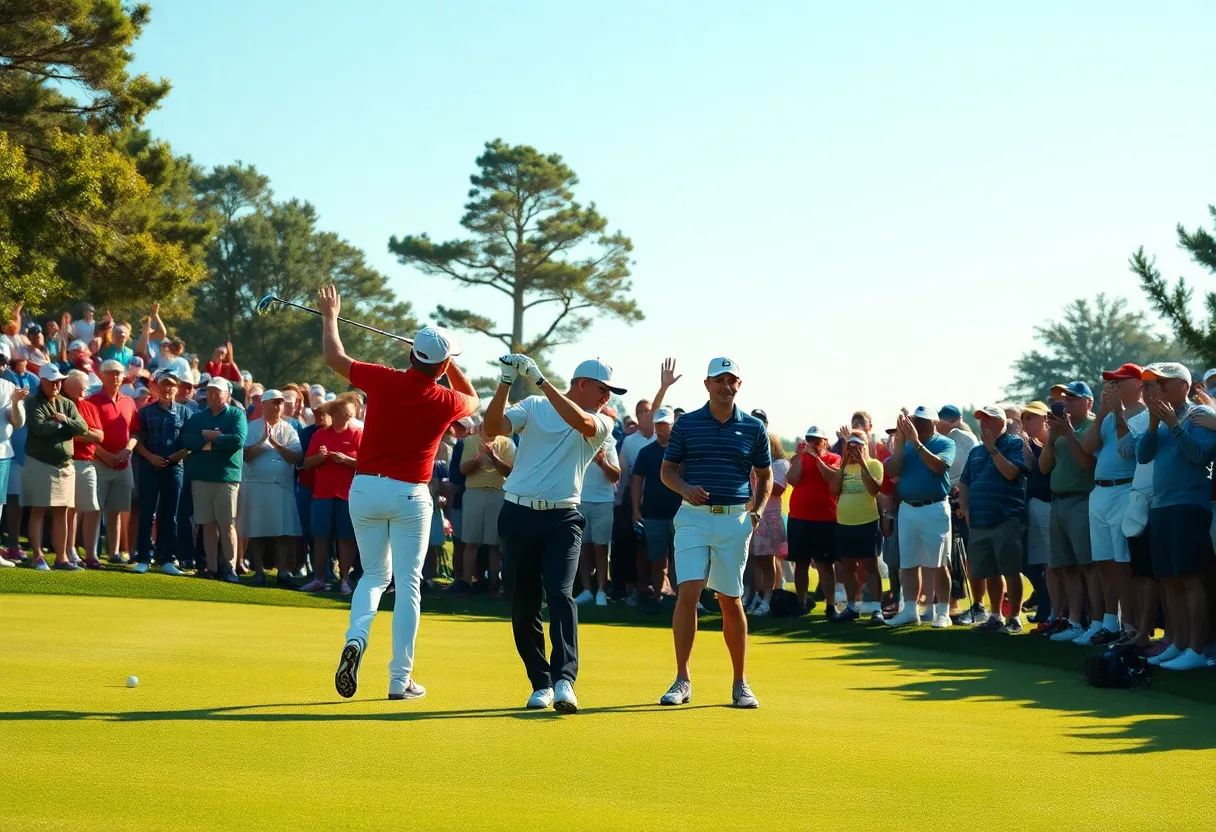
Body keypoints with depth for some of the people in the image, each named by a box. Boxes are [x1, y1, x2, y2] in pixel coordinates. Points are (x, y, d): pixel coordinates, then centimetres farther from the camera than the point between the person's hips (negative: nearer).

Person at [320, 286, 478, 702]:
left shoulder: (382, 380, -5)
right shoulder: (446, 401, -4)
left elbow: (335, 357, 11)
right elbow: (472, 399, 22)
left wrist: (329, 315, 25)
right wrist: (449, 364, 21)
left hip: (365, 488, 2)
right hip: (410, 495, -2)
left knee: (375, 574, 18)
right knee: (408, 585, 5)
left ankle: (355, 638, -10)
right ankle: (400, 679, 3)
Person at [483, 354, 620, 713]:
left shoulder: (601, 423, 6)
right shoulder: (532, 407, 6)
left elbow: (580, 421, -17)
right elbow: (491, 429, -8)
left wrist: (540, 380, -20)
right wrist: (506, 382, -18)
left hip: (563, 519, -1)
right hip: (519, 515, 1)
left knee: (560, 594, -19)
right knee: (523, 606, 3)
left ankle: (564, 681, -28)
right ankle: (541, 684, 13)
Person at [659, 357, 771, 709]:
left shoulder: (753, 428, 7)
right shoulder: (686, 424, 5)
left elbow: (765, 475, 16)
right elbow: (668, 469, 10)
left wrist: (757, 510, 0)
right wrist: (685, 488, -11)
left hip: (735, 520, 1)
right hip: (693, 517, -1)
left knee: (731, 601, 5)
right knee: (687, 593, -12)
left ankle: (740, 683, 15)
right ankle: (682, 680, -5)